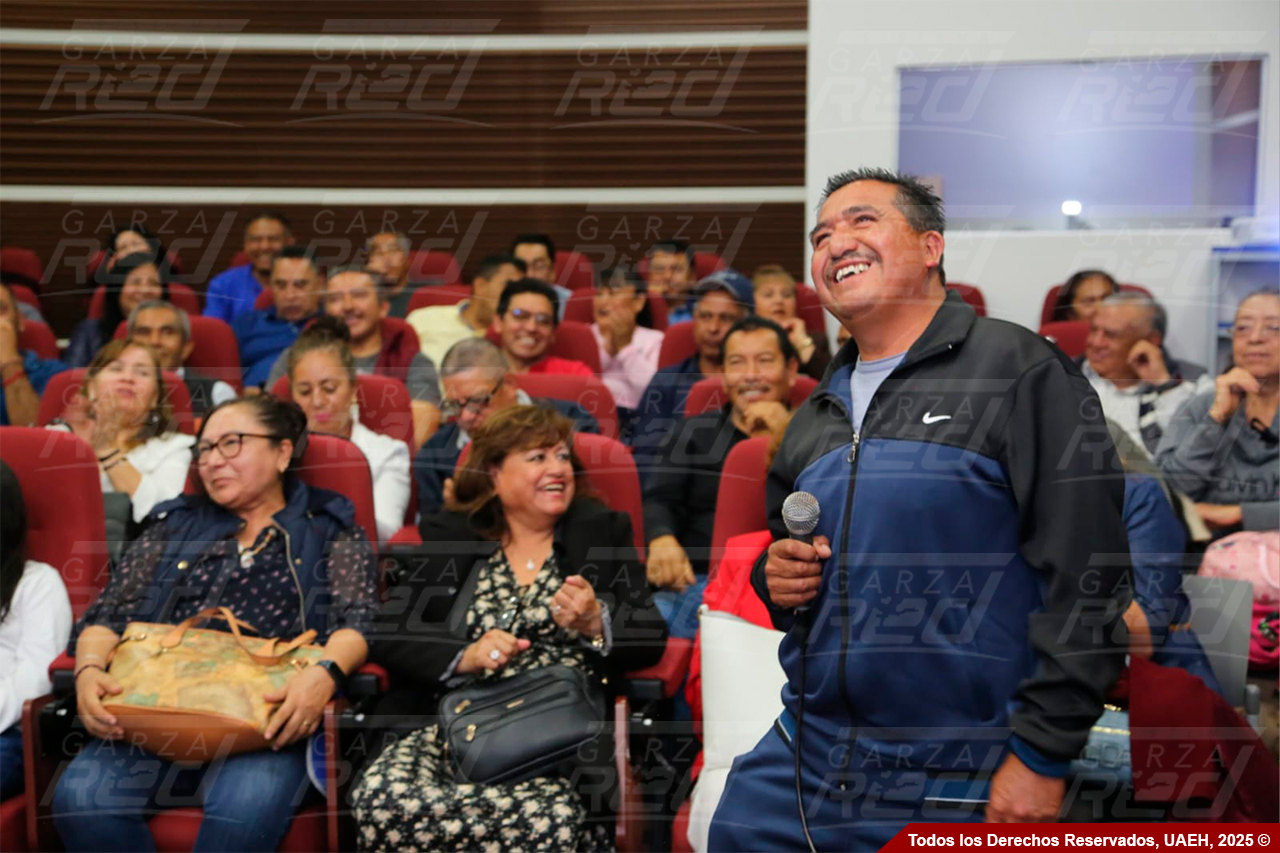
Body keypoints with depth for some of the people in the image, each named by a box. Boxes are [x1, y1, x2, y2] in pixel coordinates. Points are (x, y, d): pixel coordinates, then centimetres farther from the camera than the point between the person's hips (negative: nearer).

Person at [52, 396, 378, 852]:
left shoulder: (330, 528, 15)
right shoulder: (174, 524, 24)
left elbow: (357, 620, 0)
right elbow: (108, 615, 16)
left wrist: (325, 673, -22)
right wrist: (89, 670, -7)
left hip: (268, 717, -3)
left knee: (245, 807, -36)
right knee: (81, 798, -27)